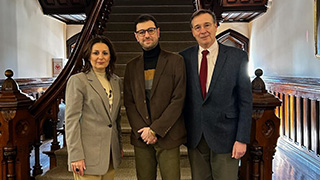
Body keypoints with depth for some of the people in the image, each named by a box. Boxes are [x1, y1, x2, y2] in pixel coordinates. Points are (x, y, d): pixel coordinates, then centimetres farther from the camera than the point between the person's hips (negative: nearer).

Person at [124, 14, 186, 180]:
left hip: (167, 136, -3)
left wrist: (155, 129, -12)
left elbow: (178, 100, -8)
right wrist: (142, 130, -7)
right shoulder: (131, 66, 10)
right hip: (140, 137, 3)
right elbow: (129, 102, 7)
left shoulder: (175, 61, -1)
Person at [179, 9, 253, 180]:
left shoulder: (238, 57, -4)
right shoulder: (184, 57, 2)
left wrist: (242, 139, -8)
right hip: (195, 136, 3)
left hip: (225, 135, -2)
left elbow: (245, 101, -4)